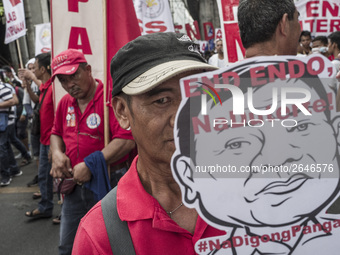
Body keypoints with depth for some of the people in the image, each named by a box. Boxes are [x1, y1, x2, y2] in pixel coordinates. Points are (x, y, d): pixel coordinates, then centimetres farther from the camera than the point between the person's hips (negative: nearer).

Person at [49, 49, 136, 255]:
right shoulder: (65, 103, 8)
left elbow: (126, 140, -23)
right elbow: (56, 133, 22)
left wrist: (90, 165, -22)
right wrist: (57, 153, 0)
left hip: (106, 184, -7)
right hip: (74, 185, 7)